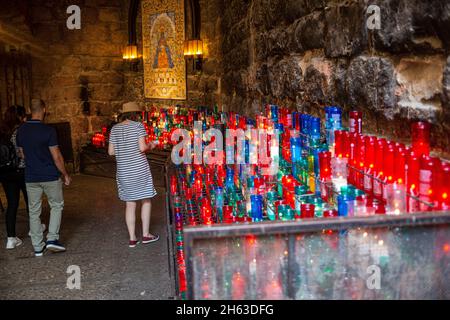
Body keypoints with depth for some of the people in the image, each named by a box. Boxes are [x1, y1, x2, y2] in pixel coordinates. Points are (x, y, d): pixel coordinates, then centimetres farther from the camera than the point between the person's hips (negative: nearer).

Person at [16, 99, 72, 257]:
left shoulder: (21, 130, 1)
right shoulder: (48, 130, -16)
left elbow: (22, 154, 10)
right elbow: (57, 157, -14)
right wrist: (65, 174, -2)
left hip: (30, 177, 4)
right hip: (50, 176, -4)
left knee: (34, 211, 11)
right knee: (56, 205, 15)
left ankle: (38, 247, 16)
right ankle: (52, 239, 4)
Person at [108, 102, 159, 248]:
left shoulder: (115, 129, 5)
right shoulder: (138, 126, -8)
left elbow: (111, 151, 5)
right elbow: (142, 148, -16)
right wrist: (150, 146, 4)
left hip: (123, 171, 4)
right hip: (139, 169, -4)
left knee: (130, 204, 10)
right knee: (146, 200, 11)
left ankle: (132, 238, 12)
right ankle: (146, 234, 15)